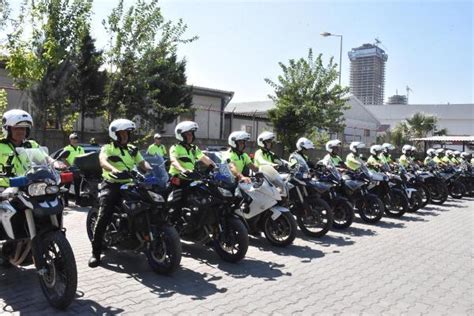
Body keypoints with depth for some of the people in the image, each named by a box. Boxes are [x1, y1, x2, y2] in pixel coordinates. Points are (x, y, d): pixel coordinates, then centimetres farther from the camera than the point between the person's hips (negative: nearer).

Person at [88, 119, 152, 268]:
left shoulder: (133, 149, 18)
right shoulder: (107, 148, 2)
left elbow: (142, 163, 5)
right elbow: (102, 161, -19)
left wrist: (152, 170, -18)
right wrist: (113, 169, -42)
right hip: (111, 185, -4)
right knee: (104, 217, -17)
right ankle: (95, 252, -9)